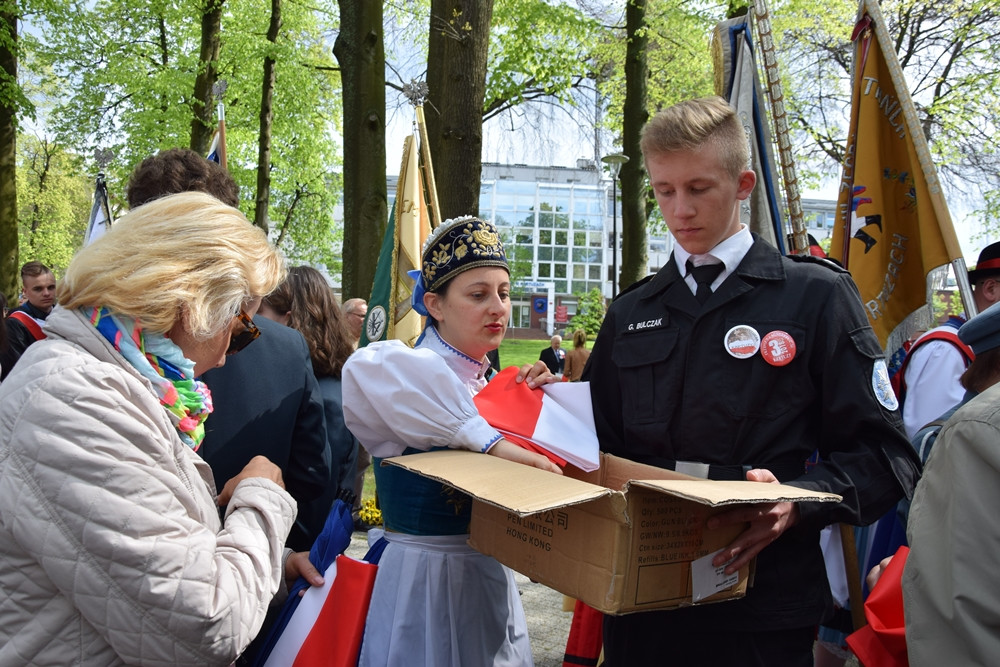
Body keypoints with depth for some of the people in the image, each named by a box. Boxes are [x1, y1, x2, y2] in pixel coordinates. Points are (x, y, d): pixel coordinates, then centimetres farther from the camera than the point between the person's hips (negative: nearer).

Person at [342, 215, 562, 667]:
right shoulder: (416, 372, -17)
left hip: (488, 574, 7)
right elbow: (367, 370, -42)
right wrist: (489, 440, -41)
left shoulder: (487, 384, 6)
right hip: (425, 576, -7)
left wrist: (535, 404, -7)